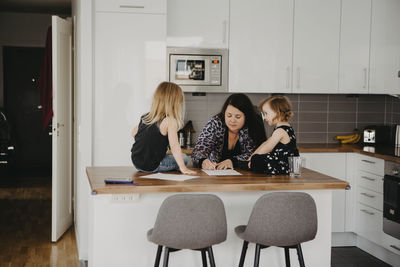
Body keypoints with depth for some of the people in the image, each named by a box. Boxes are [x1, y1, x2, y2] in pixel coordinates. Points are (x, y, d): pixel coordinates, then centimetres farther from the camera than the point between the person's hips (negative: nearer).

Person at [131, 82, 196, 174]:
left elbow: (134, 133, 17)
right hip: (151, 167, -7)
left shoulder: (145, 117, 4)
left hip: (136, 162, 7)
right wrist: (183, 168, -23)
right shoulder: (170, 121, -17)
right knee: (183, 158, 9)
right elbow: (174, 146, -24)